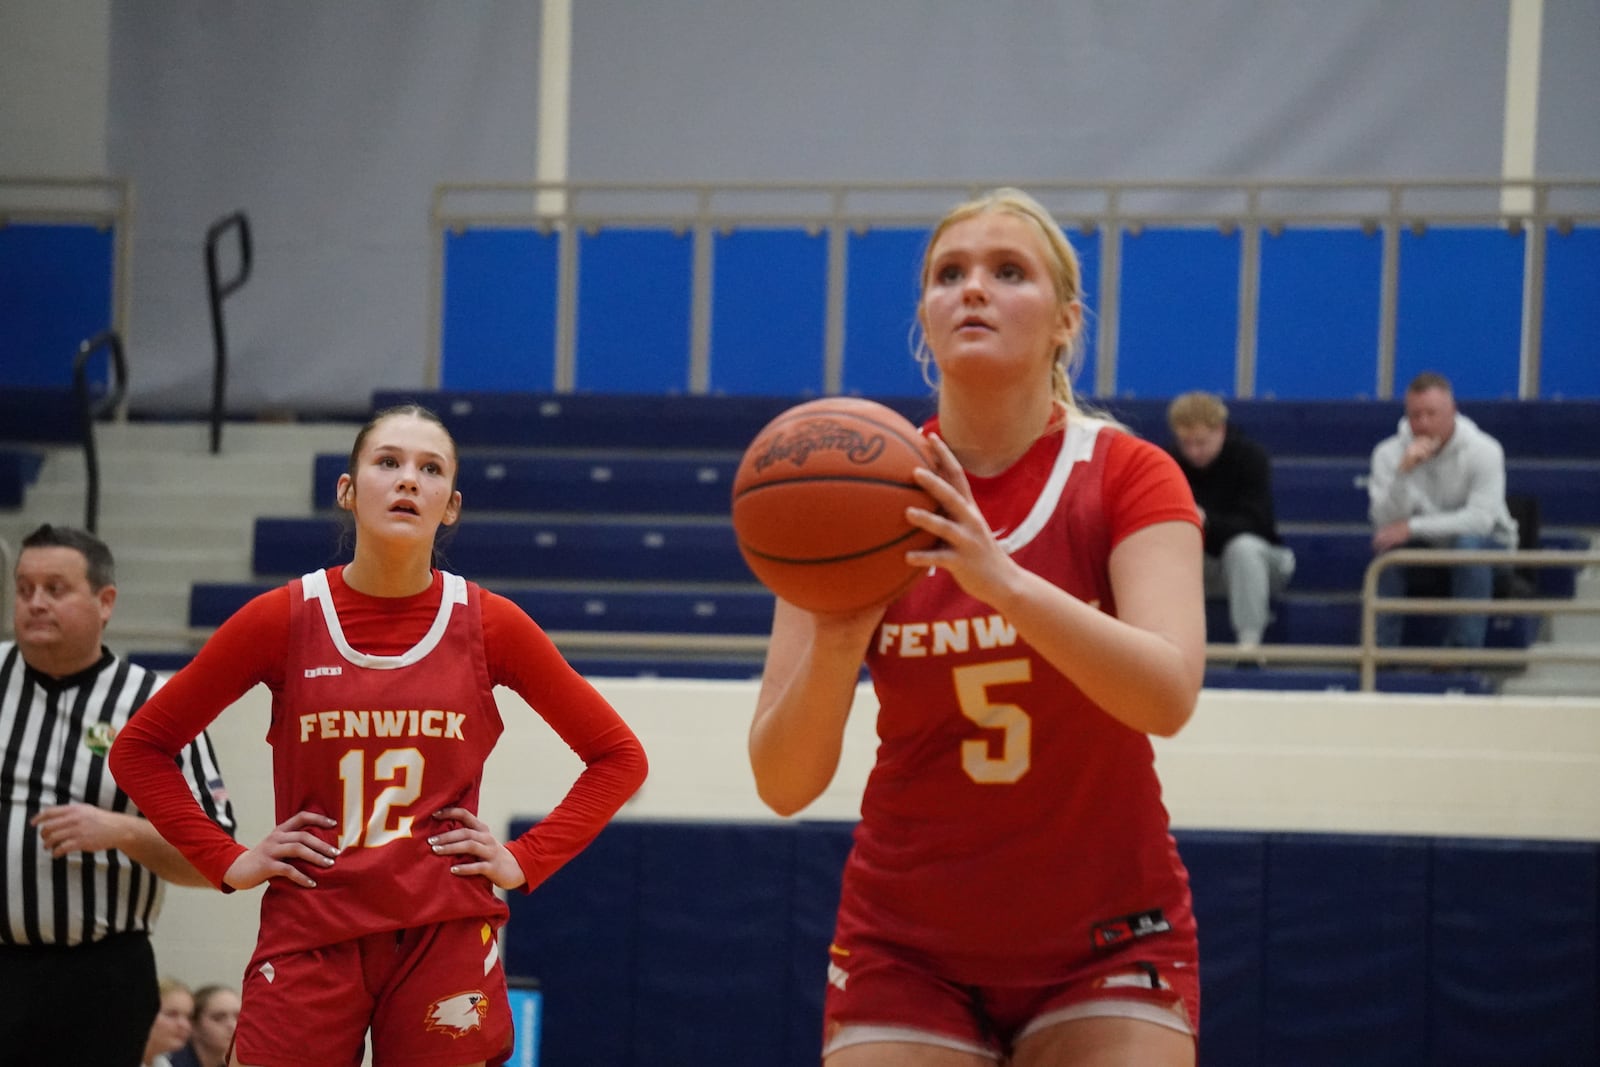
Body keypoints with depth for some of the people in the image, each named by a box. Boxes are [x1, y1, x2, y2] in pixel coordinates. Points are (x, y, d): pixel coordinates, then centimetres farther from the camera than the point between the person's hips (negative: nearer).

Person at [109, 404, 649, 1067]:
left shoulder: (490, 626, 0)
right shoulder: (283, 620, 0)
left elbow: (619, 756, 10)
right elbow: (140, 748, 10)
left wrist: (526, 860, 2)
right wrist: (226, 863, 2)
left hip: (446, 938, 0)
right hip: (309, 934, 0)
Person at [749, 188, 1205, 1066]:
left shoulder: (1128, 478, -8)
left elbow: (1169, 695, -26)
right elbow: (782, 784, -10)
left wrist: (999, 577, -39)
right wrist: (835, 639, -30)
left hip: (1105, 946, -1)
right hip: (907, 949, 1)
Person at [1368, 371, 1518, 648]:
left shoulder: (1484, 451, -17)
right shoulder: (1388, 453, -9)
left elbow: (1481, 518, -27)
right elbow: (1385, 521, -19)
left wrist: (1412, 527, -32)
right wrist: (1404, 472, -35)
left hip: (1486, 545, -2)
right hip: (1423, 548, 2)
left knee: (1469, 542, -36)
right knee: (1387, 544, -28)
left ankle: (1465, 647, -30)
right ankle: (1381, 644, -19)